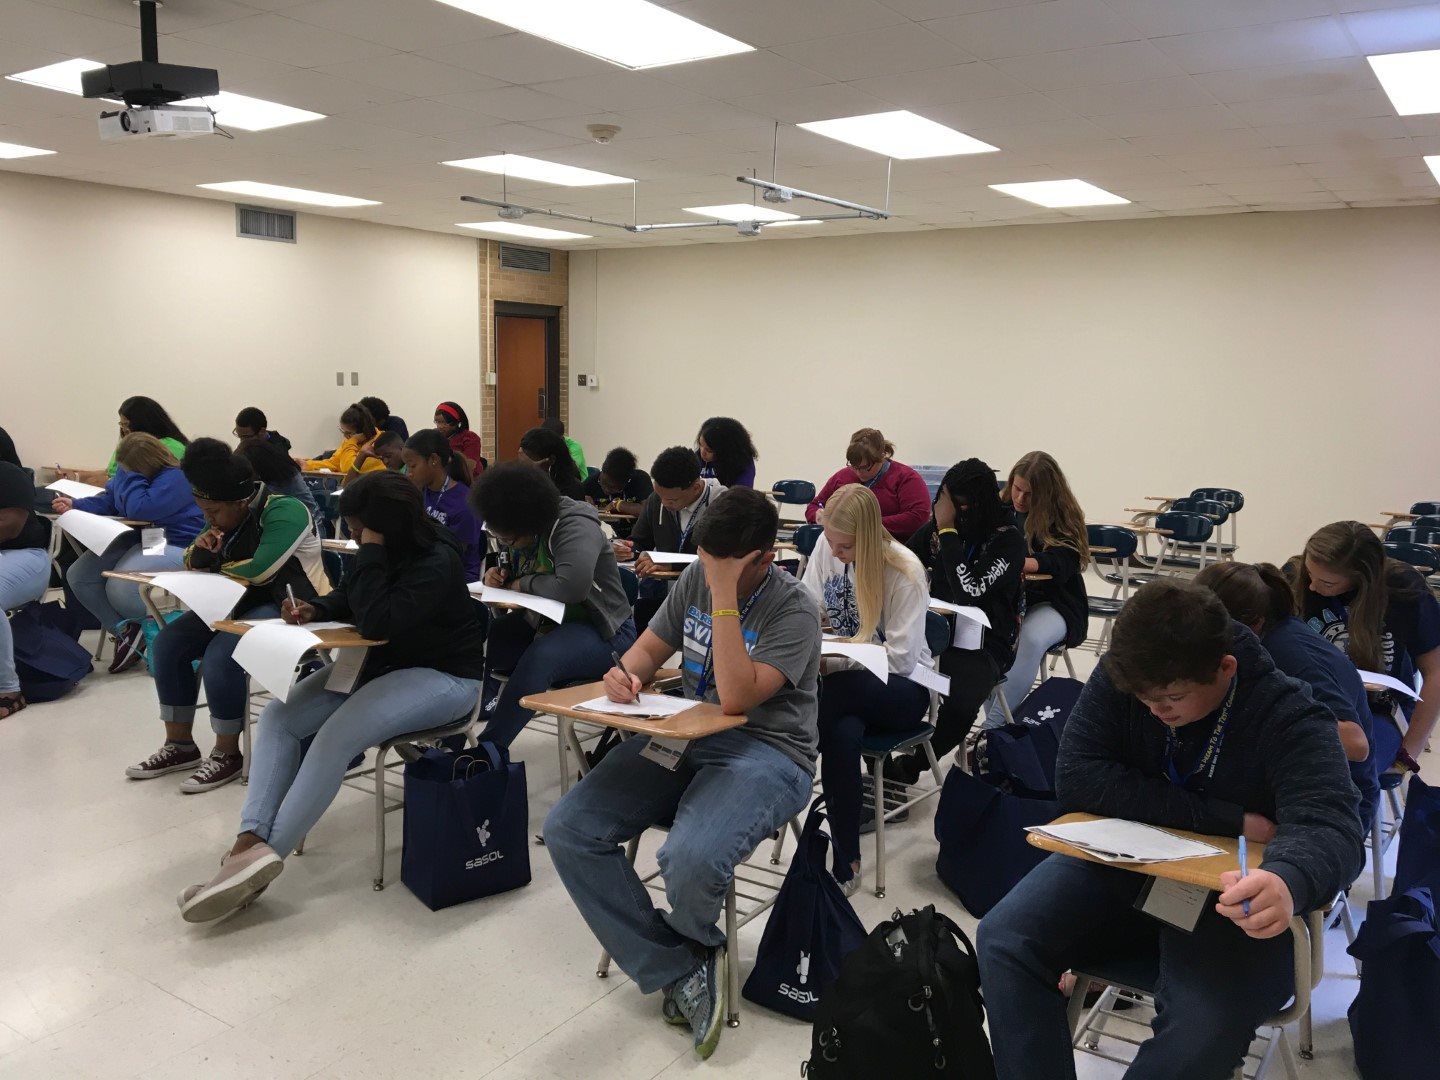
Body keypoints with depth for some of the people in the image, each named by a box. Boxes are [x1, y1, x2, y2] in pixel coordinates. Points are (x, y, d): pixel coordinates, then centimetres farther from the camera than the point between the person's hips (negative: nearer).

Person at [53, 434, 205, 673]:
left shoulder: (174, 478, -21)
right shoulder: (128, 469, 7)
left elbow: (138, 509, -30)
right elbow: (108, 501, 21)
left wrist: (131, 474, -21)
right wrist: (74, 505, 6)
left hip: (176, 545, -10)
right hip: (141, 539, 10)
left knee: (119, 590, -28)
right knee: (78, 575, -1)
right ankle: (126, 631, -2)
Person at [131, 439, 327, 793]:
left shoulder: (284, 512, -18)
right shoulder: (225, 517, 8)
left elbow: (258, 571, -28)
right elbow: (193, 564, 13)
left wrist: (216, 566, -8)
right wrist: (199, 553, -12)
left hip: (290, 608, -9)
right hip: (242, 603, 9)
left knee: (220, 654, -29)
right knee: (168, 642, -3)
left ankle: (227, 754, -11)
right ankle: (179, 745, 7)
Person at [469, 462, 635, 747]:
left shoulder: (575, 526, -21)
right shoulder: (514, 534, 4)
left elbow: (572, 586, -37)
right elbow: (512, 579, 22)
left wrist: (525, 584, -20)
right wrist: (497, 577, -3)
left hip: (599, 631, -8)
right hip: (541, 624, 8)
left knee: (540, 658, -36)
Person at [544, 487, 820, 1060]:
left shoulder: (795, 610, -12)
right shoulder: (696, 579, 7)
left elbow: (735, 697, -23)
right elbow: (650, 647, 17)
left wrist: (724, 596, -25)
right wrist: (626, 673, -8)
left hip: (765, 752, -6)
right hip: (683, 737, 7)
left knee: (690, 860, -35)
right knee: (567, 829, -13)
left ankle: (691, 944, 7)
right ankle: (683, 973, -7)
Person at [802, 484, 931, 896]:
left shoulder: (905, 572, -15)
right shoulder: (826, 546, 1)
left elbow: (900, 658, -16)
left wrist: (833, 657, -24)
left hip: (900, 688, -4)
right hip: (843, 681, 4)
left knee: (837, 689, -39)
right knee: (842, 734, -35)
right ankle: (847, 861, -23)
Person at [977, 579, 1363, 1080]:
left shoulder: (1290, 718, -17)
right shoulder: (1123, 674, -10)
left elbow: (1329, 827, -30)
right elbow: (1076, 779, -18)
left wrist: (1287, 884, -57)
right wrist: (1229, 821, -23)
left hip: (1231, 895, -2)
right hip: (1123, 865, 3)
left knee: (1203, 1030, -31)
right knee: (1003, 940, -20)